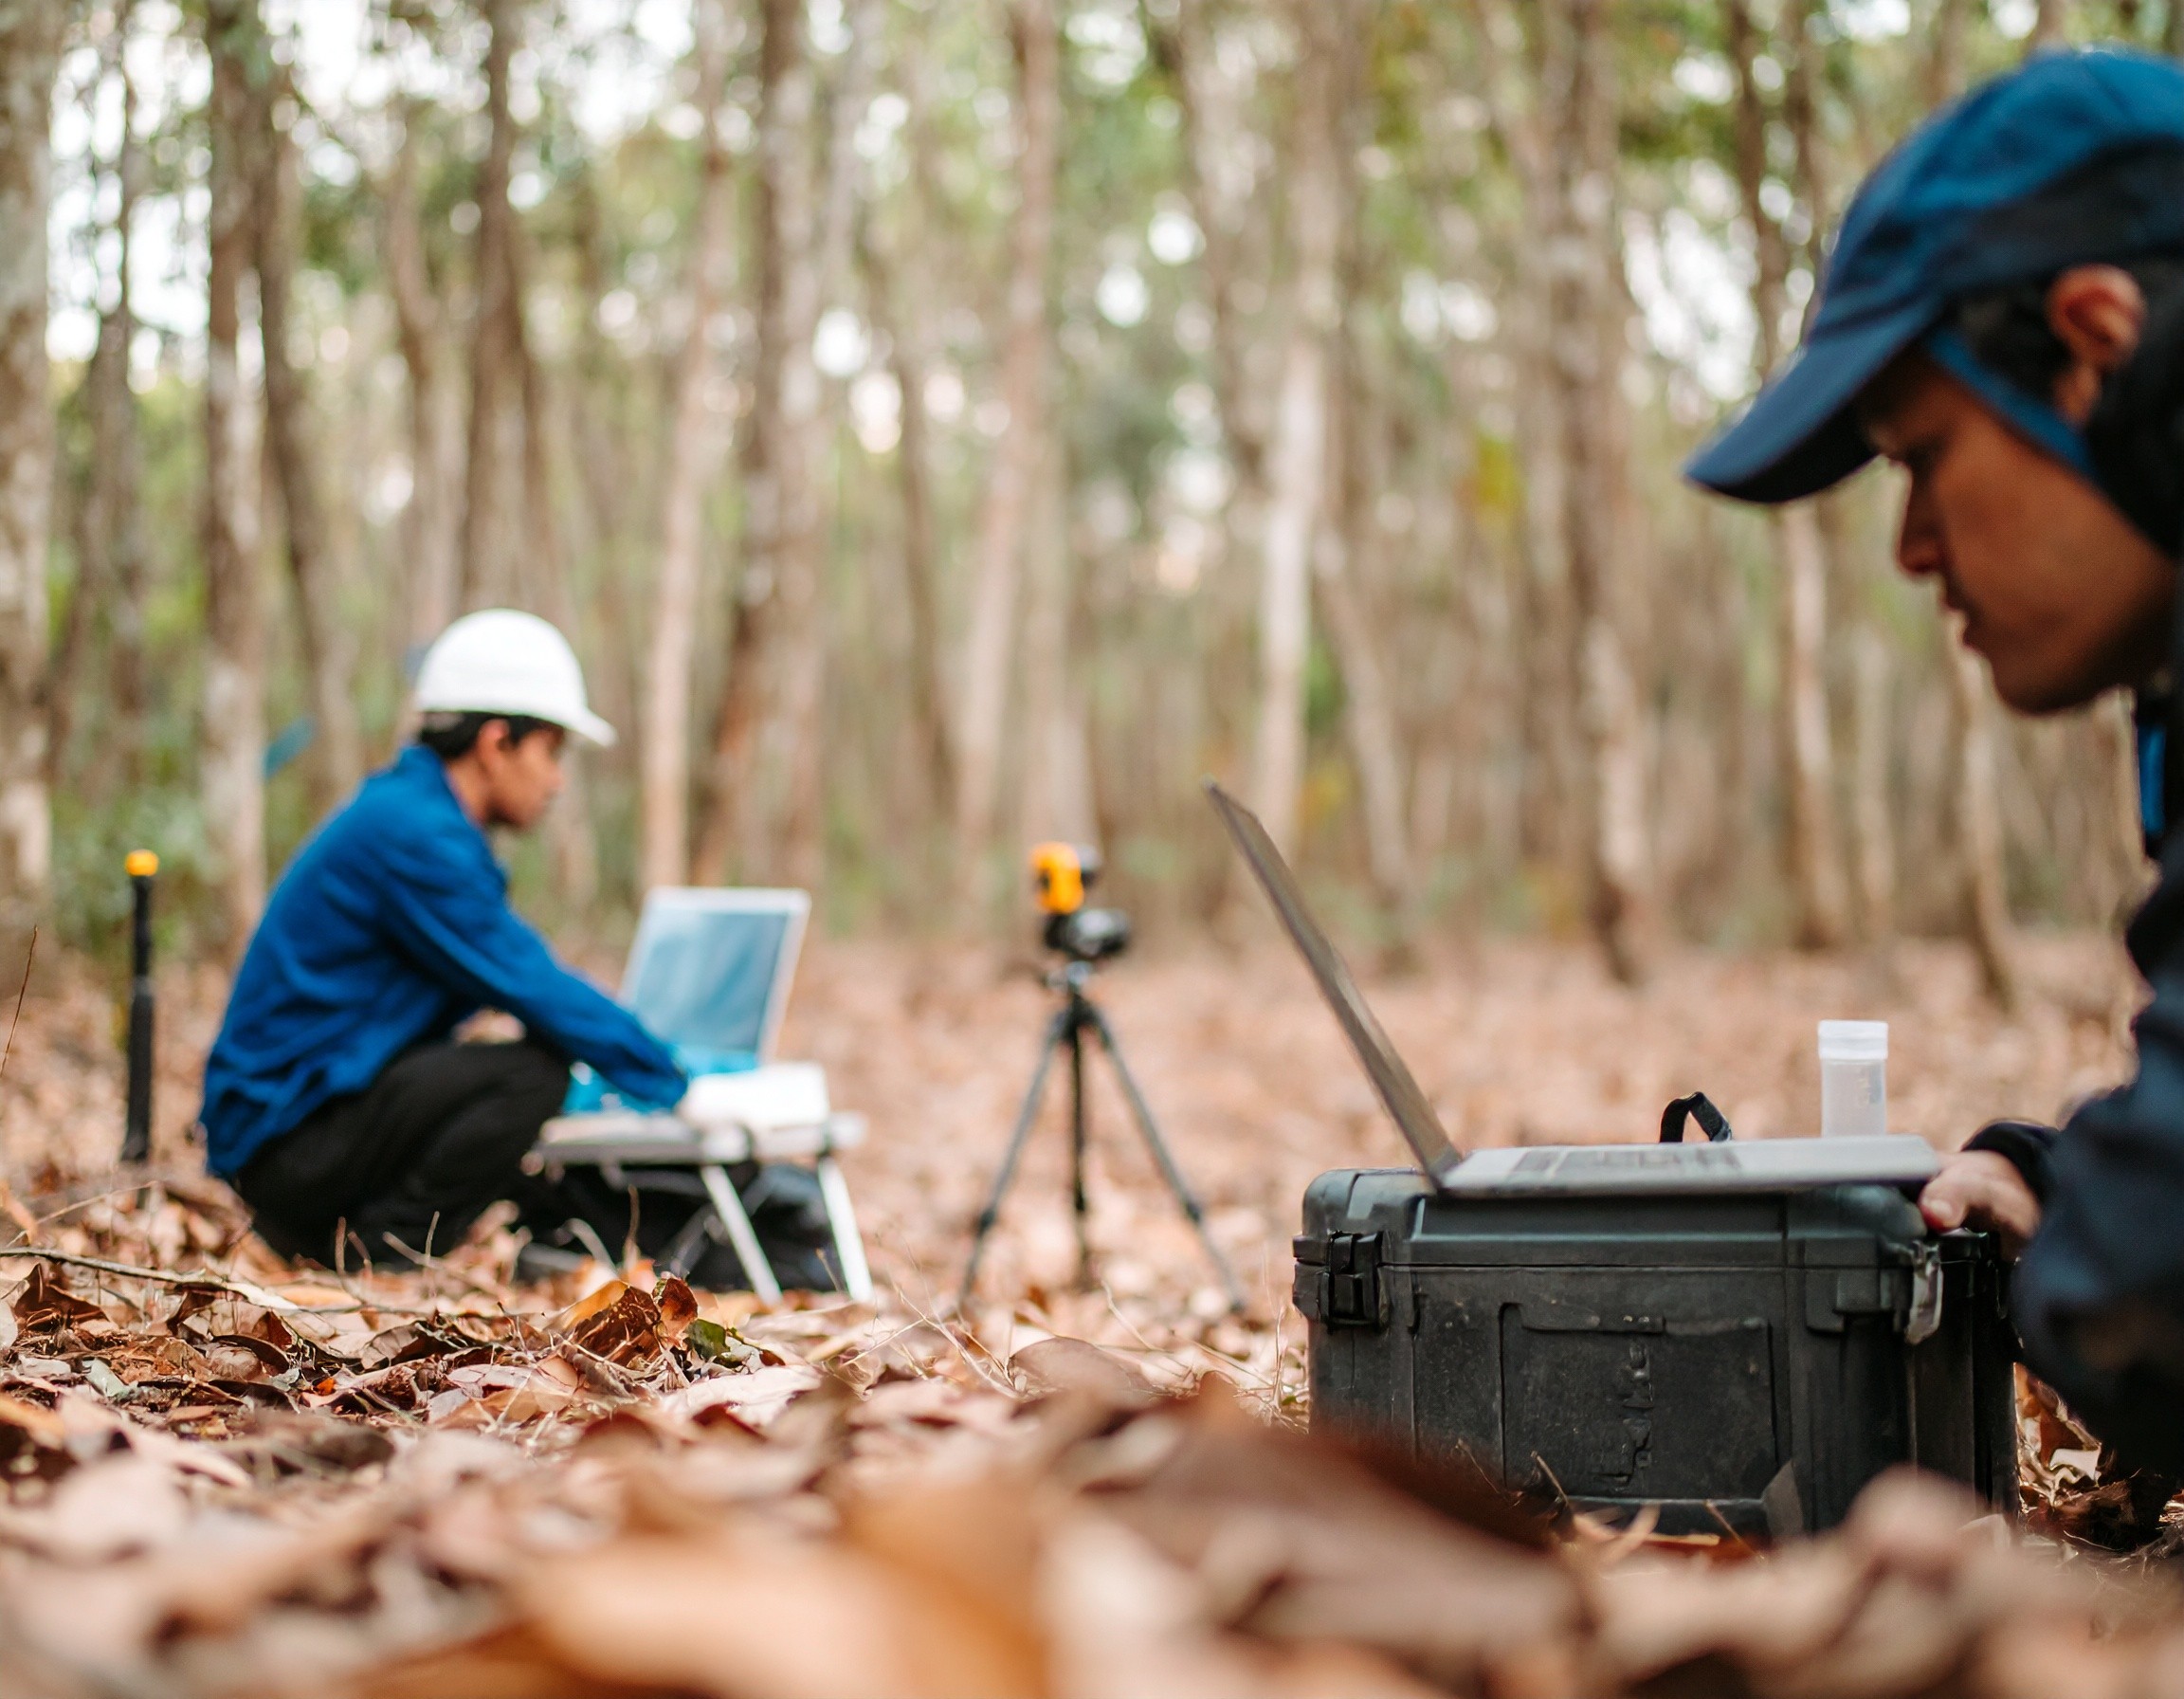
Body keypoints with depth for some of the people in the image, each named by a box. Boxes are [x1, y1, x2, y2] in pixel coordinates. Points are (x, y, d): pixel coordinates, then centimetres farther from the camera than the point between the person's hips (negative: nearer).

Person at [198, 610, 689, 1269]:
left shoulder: (413, 814, 15)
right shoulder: (410, 831, -16)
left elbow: (517, 977, 21)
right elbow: (532, 987, -19)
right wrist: (675, 1082, -11)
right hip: (285, 1133, -10)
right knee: (536, 1072, -24)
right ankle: (386, 1251, -12)